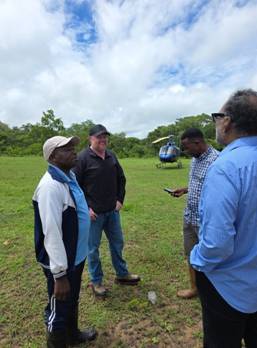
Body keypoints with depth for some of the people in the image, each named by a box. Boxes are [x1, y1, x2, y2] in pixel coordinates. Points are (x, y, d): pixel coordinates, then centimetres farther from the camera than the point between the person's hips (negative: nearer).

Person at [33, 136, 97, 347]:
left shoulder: (70, 177, 2)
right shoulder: (50, 186, -27)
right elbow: (51, 233, -27)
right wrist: (59, 274, -22)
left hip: (76, 256, 9)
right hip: (61, 263, -9)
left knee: (73, 301, 29)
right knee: (59, 308, 16)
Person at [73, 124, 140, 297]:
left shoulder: (112, 156, 5)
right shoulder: (83, 158, -13)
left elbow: (121, 179, 14)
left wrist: (120, 199, 6)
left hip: (112, 211, 6)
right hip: (93, 213, -5)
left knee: (117, 243, 18)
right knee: (93, 248, 10)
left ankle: (122, 274, 39)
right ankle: (96, 281, 30)